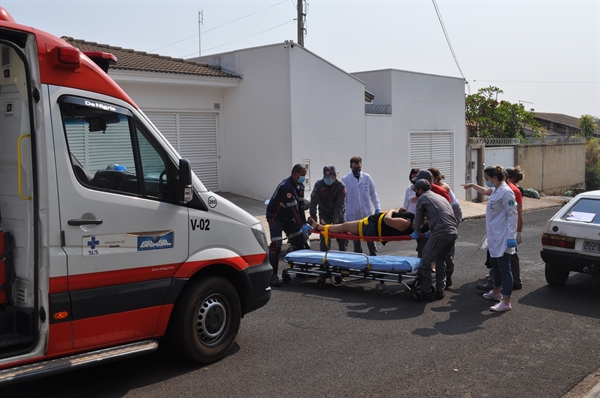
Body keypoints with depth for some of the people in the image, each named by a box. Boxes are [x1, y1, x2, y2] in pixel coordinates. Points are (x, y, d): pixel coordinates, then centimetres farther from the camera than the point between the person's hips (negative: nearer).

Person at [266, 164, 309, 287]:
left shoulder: (300, 186, 2)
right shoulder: (286, 187, -29)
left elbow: (300, 205, 4)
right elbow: (293, 208, -31)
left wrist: (304, 222, -2)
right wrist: (301, 225, -30)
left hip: (288, 217, 9)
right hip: (275, 217, -9)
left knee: (299, 241, 8)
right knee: (276, 245, -17)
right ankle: (273, 276, -13)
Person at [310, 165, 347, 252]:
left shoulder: (341, 186, -16)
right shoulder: (319, 185, -14)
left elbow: (339, 205, -20)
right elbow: (313, 202, -15)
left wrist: (335, 221, -28)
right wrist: (313, 218, -25)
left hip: (339, 215, 1)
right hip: (325, 214, 0)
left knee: (343, 240, 6)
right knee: (325, 239, -8)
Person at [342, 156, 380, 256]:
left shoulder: (367, 177, 2)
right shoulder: (345, 179, -2)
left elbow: (373, 194, 8)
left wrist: (377, 208, 1)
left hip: (367, 214, 1)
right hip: (353, 215, -1)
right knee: (355, 238, 8)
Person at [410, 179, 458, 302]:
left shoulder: (422, 198, 7)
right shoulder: (440, 197, 28)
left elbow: (419, 219, 13)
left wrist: (416, 232, 32)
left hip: (440, 234, -8)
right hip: (453, 233, 8)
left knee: (425, 263, 3)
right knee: (440, 261, 23)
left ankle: (426, 293, 6)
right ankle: (439, 291, 25)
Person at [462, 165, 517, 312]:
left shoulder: (506, 192, -19)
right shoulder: (496, 190, 10)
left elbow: (512, 214, -21)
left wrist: (511, 236, -24)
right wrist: (473, 185, 38)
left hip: (502, 238, -10)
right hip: (494, 237, 10)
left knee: (504, 268, -6)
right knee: (495, 265, 22)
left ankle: (506, 302, -3)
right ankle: (497, 292, 39)